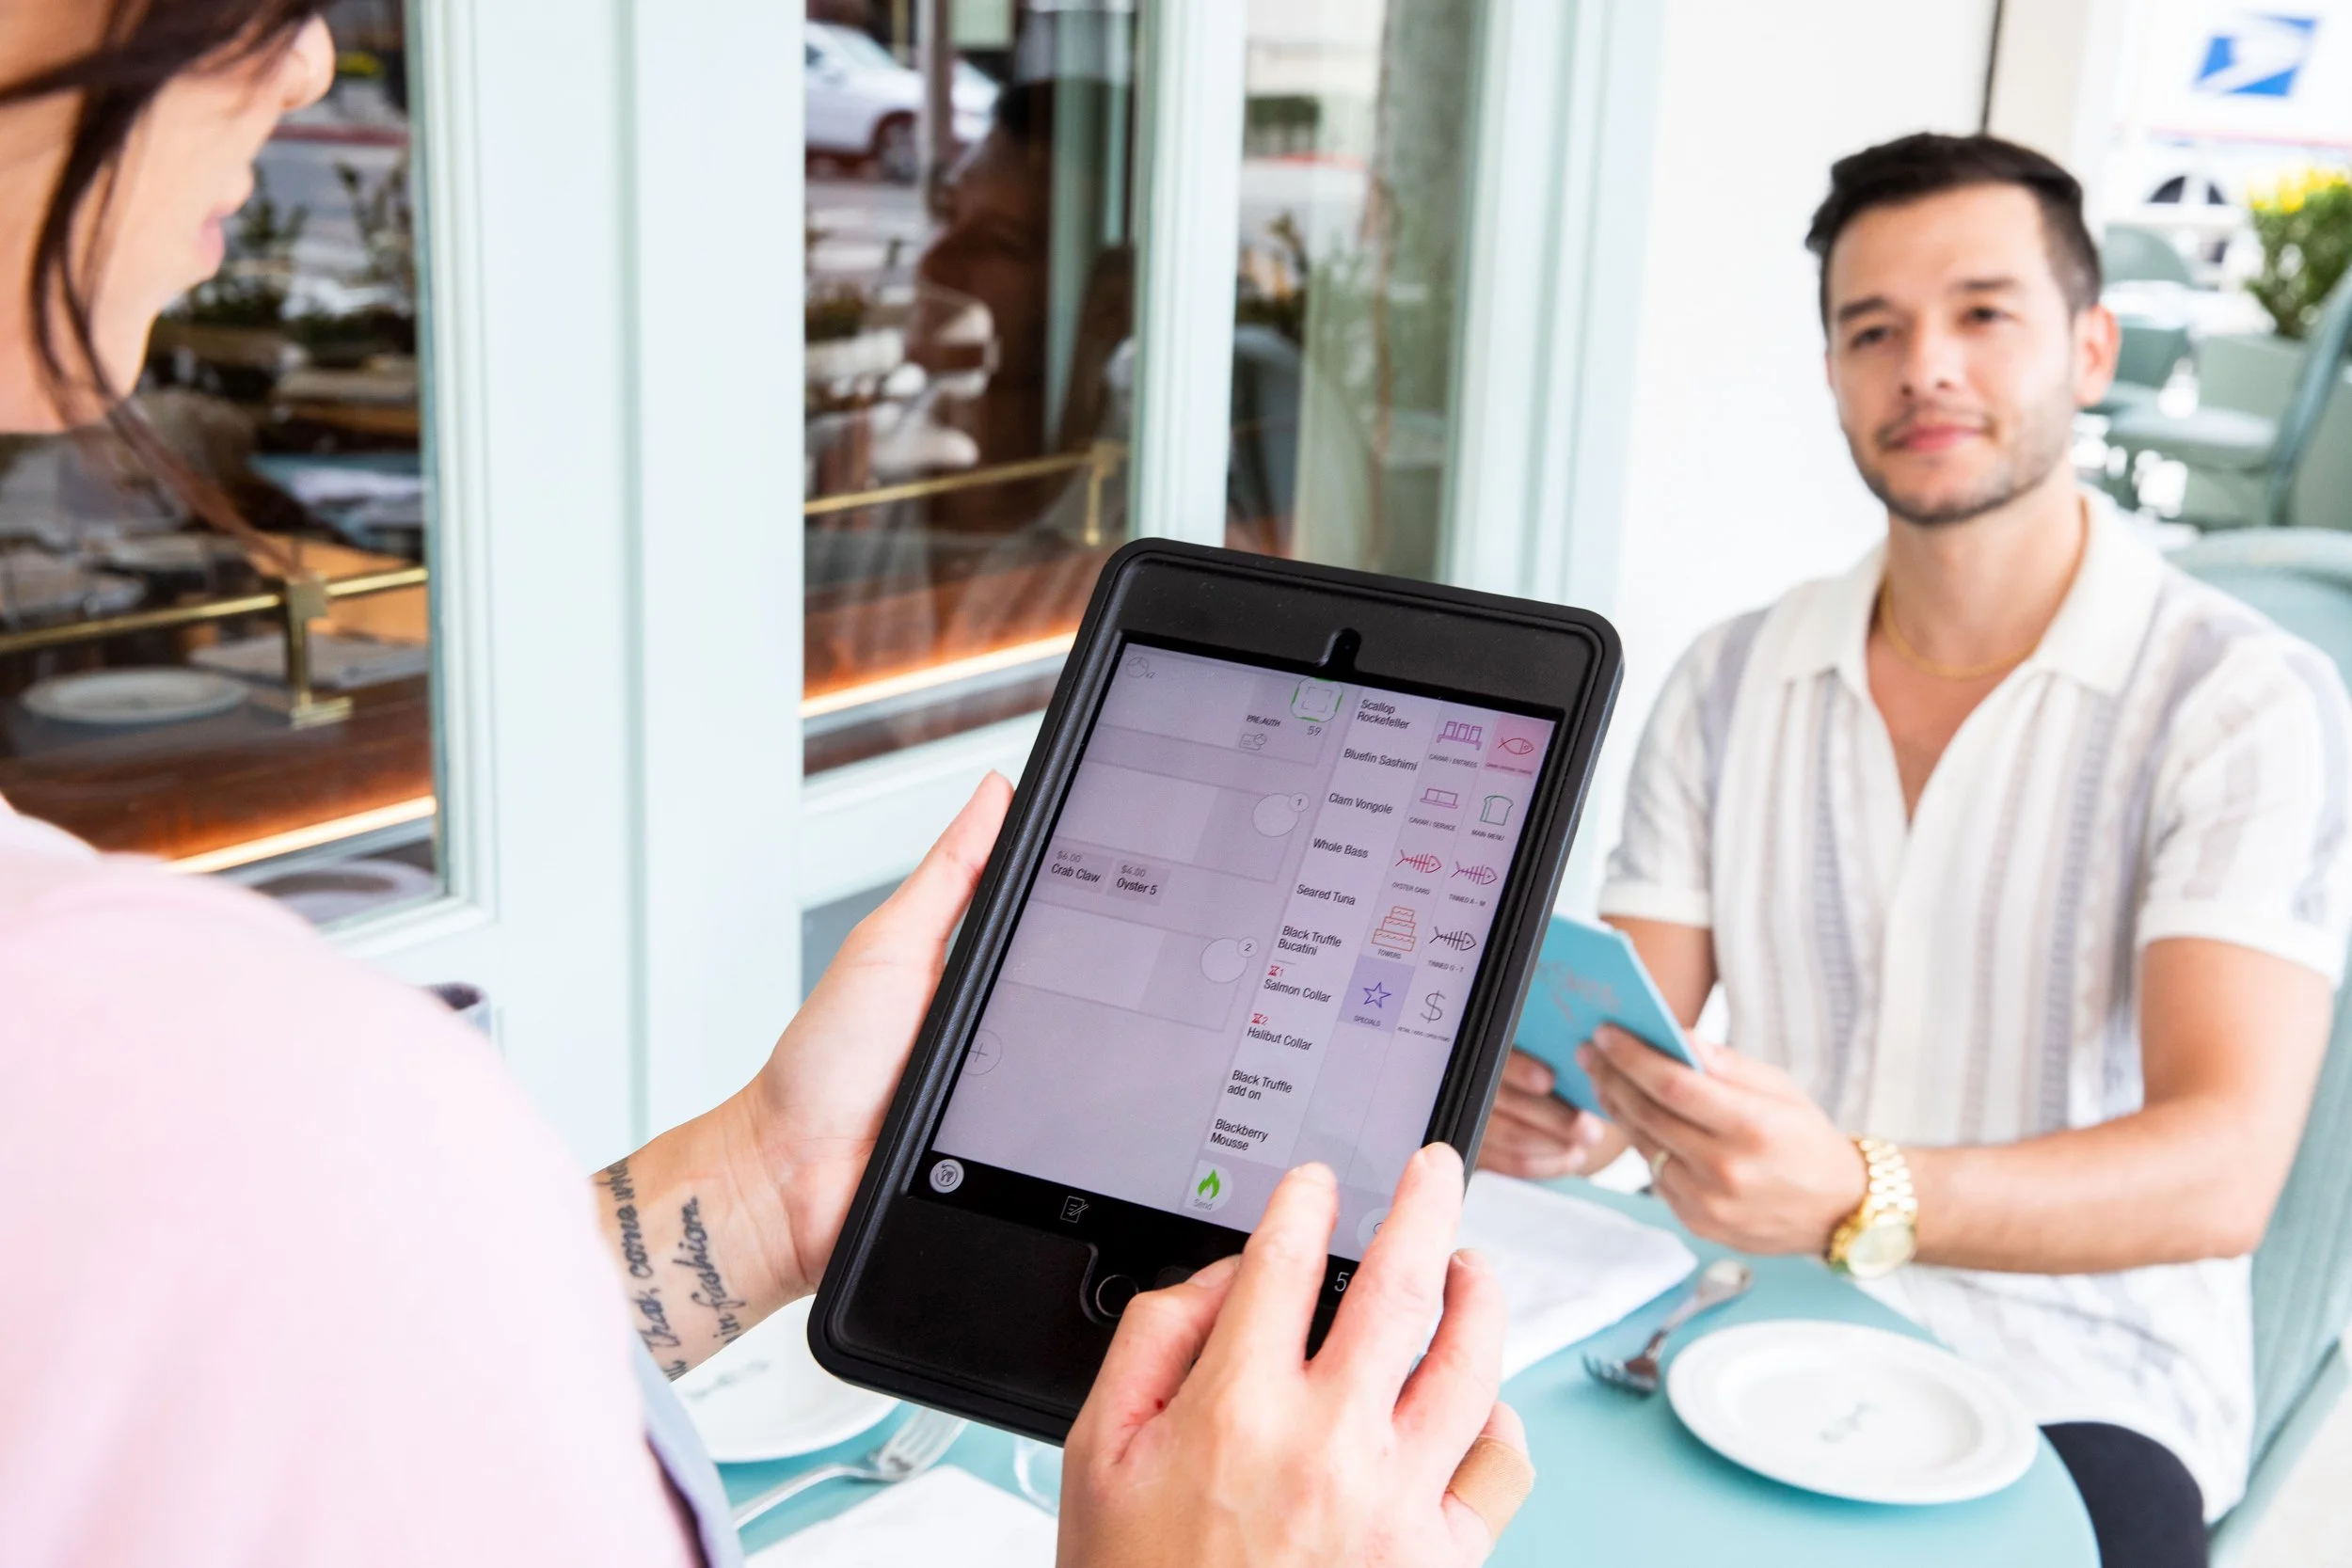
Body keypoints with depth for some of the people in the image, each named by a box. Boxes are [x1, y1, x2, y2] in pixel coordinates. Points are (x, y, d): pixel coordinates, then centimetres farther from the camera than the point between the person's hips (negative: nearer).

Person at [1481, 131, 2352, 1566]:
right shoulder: (1730, 684, 6)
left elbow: (2224, 1169, -20)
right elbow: (1630, 1037, 4)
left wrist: (1856, 1200, -37)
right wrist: (1551, 1104, -21)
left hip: (2073, 1393, -3)